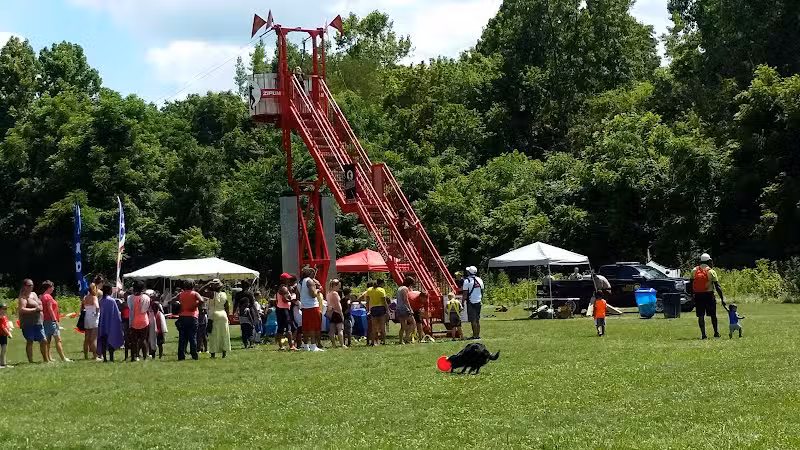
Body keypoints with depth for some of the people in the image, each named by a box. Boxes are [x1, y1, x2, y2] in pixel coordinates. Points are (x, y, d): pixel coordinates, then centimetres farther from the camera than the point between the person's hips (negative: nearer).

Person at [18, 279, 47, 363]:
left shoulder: (34, 294, 17)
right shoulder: (23, 297, -7)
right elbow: (21, 309, -20)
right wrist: (34, 309, -19)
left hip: (38, 322, 7)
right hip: (28, 323, -7)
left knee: (44, 341, 6)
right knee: (30, 342, -4)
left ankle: (45, 360, 15)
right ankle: (30, 361, -1)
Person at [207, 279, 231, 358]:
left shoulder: (212, 294, -10)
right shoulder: (224, 295, 2)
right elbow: (227, 307, 7)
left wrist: (207, 285, -6)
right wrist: (227, 316, 17)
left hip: (213, 315, -4)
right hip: (223, 315, 4)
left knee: (213, 335, 0)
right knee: (224, 334, 10)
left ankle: (213, 353, -2)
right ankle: (224, 352, 11)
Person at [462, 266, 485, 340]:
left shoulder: (467, 281, -10)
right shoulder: (479, 280, 8)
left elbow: (465, 293, -12)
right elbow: (482, 291, 15)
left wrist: (463, 301, -5)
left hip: (471, 302, -6)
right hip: (478, 302, 6)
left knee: (473, 320, -4)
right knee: (477, 319, 12)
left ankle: (475, 335, -5)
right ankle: (478, 335, 13)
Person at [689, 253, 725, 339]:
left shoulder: (694, 271, 4)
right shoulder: (711, 271, -5)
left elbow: (690, 284, 4)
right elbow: (717, 286, -6)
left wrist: (692, 295, 13)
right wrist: (722, 298, -4)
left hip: (698, 296, 2)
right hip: (708, 295, -2)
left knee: (701, 316, 5)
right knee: (713, 315, 12)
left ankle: (703, 334, 0)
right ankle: (716, 332, 20)